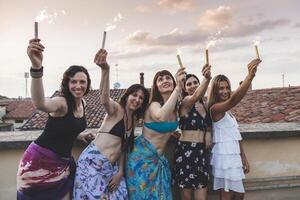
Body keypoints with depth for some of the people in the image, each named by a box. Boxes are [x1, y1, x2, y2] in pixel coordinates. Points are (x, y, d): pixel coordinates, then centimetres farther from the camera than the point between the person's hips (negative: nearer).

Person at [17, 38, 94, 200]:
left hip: (63, 162, 7)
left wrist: (79, 135, 4)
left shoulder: (83, 103, 3)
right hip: (39, 159, -7)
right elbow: (40, 104, -46)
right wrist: (36, 67, -60)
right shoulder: (61, 102, -20)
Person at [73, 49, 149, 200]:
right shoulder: (116, 109, -5)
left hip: (111, 166, 7)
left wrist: (120, 171, 7)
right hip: (93, 160, -7)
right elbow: (104, 97, -29)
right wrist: (105, 69, -47)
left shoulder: (134, 120, 14)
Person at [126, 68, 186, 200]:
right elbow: (161, 117, -43)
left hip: (158, 158, 7)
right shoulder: (154, 105, -22)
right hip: (142, 156, -7)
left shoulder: (175, 106, 2)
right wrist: (178, 88, -43)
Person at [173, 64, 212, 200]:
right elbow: (196, 97, -32)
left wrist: (208, 133, 3)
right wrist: (207, 79, -49)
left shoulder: (203, 105, 13)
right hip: (185, 150, -6)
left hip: (201, 151, 6)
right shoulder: (185, 102, -7)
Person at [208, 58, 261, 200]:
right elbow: (234, 100, -34)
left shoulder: (228, 110, 15)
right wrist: (250, 77, -42)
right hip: (224, 156, -9)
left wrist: (244, 158, 17)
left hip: (233, 156, 9)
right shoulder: (215, 108, -14)